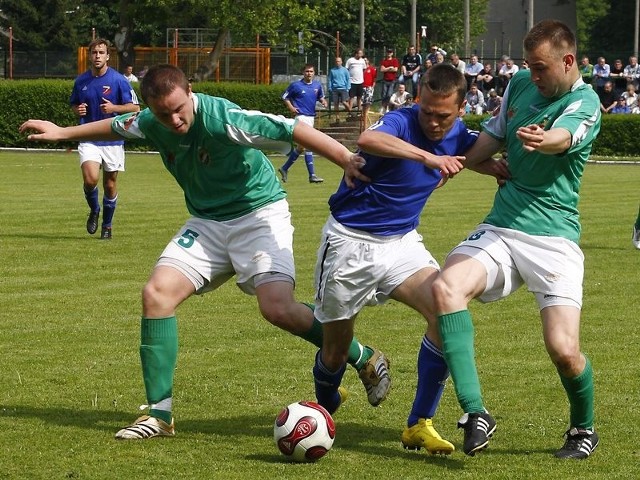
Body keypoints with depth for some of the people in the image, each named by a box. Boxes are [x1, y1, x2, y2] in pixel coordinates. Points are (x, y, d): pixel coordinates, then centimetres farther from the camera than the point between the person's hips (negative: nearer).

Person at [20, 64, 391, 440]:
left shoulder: (222, 119, -27)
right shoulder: (151, 124, -7)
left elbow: (294, 130, -32)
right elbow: (116, 126, 17)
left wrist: (346, 159, -42)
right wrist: (63, 133, 29)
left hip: (259, 213, -6)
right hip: (208, 222, 6)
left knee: (278, 308, -25)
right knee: (157, 293, -10)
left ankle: (365, 359, 0)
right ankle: (160, 416, -3)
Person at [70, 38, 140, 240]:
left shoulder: (118, 80, -5)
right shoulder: (81, 81, 4)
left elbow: (135, 107, -3)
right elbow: (73, 104, 20)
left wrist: (114, 108, -20)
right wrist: (78, 110, -4)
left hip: (113, 139, -1)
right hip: (89, 138, 1)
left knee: (110, 185, 6)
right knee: (90, 179, -19)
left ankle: (107, 225, 24)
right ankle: (94, 210, 11)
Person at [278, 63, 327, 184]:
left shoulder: (317, 85, 9)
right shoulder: (295, 85, -5)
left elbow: (320, 96, 23)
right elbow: (285, 97, 5)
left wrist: (323, 101, 0)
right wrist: (291, 108, -9)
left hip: (311, 116, 7)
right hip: (301, 115, -7)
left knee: (302, 146, 9)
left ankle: (285, 168, 19)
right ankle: (312, 175, -10)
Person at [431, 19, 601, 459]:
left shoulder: (584, 103, -10)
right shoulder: (520, 86, 10)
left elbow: (563, 137, -34)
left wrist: (542, 139, -54)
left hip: (553, 239, -5)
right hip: (499, 230, 5)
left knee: (564, 349, -16)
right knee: (446, 287, -25)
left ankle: (583, 428, 18)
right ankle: (476, 414, -27)